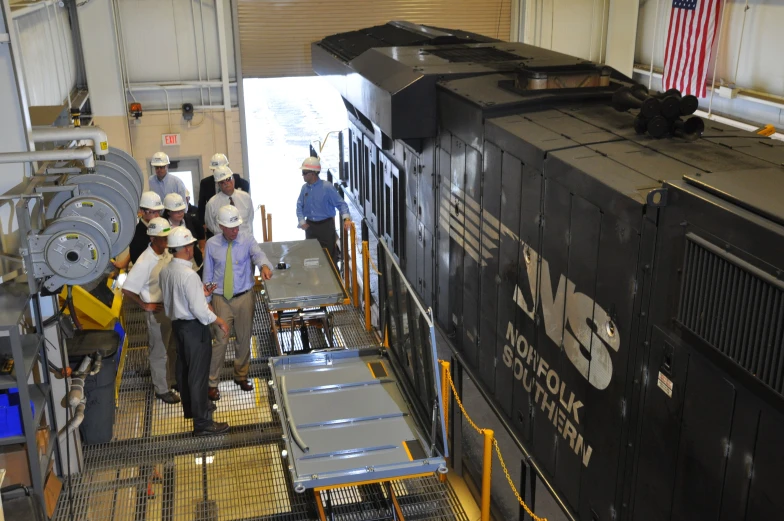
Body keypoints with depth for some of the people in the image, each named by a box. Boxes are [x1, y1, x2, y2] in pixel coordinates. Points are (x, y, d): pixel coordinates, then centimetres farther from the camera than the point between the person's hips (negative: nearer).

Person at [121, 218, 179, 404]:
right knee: (159, 352, 9)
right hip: (157, 312, -7)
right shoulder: (144, 262, -24)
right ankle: (162, 390, 23)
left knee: (173, 348, 21)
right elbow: (127, 289, -23)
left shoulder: (167, 254, -2)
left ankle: (173, 380, 40)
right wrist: (145, 305, -16)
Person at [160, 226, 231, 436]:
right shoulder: (189, 275, -27)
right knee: (198, 374, -1)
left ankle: (190, 407, 42)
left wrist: (200, 293, 17)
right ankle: (202, 423, 7)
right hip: (194, 327, -9)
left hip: (177, 323, 9)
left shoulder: (165, 271, 0)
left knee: (183, 368, 23)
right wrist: (220, 322, -12)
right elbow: (199, 310, -26)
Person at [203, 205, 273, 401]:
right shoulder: (212, 245, -4)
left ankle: (241, 376, 34)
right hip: (221, 299, -1)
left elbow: (258, 254, -29)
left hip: (244, 297, 1)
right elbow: (208, 274, 3)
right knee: (220, 341, -1)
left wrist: (264, 266, -52)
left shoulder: (247, 240, -7)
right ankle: (212, 383, 13)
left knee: (244, 338, 13)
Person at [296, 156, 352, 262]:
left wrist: (346, 218, -26)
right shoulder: (304, 188, 3)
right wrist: (302, 221, 0)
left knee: (329, 254, -2)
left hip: (326, 225, -5)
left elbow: (340, 203, -12)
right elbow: (300, 206, 12)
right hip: (310, 226, 5)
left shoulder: (327, 186, -14)